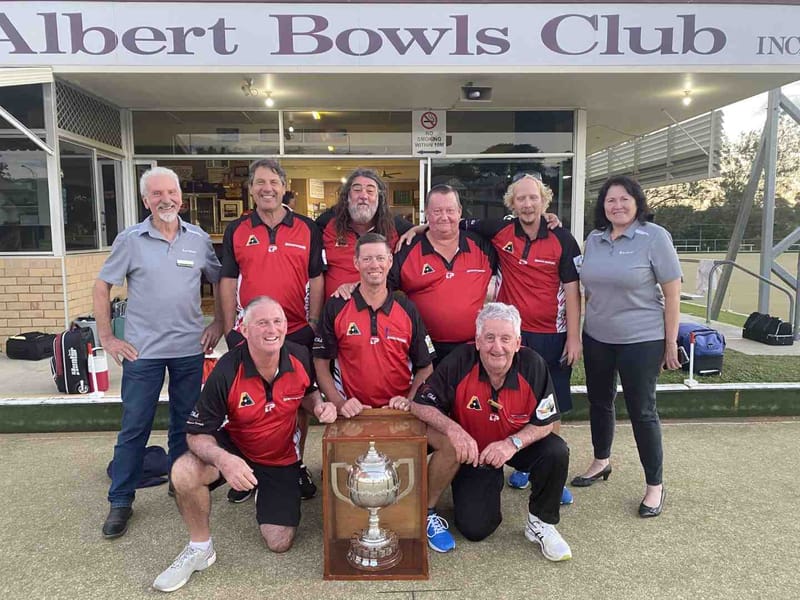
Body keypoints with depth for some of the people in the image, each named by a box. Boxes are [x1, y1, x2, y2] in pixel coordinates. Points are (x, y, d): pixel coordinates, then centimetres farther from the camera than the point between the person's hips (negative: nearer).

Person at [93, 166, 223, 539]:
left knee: (185, 424, 13)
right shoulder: (130, 240, -2)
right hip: (143, 351, -2)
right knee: (134, 428, 4)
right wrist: (107, 337, -2)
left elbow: (220, 282, 13)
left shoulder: (199, 239, 3)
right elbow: (101, 287, 3)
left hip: (190, 349, 2)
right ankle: (120, 502, 19)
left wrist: (218, 324, 6)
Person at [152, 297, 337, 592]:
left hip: (282, 458, 2)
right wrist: (223, 459, -43)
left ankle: (266, 496, 35)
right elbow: (198, 433, -22)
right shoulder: (226, 371, -27)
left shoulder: (300, 357, -18)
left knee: (279, 543, 1)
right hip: (234, 448, -2)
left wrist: (319, 406, -17)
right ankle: (200, 548, -5)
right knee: (184, 473, -33)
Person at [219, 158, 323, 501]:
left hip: (298, 332, 0)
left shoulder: (307, 229, 3)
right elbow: (228, 281, 6)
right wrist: (230, 329, 1)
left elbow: (316, 279, 3)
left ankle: (297, 466, 25)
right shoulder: (236, 231, 6)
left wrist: (313, 324, -3)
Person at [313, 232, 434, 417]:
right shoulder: (335, 307, 1)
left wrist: (409, 400, -4)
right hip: (353, 413, -1)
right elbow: (321, 363, 4)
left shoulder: (408, 310, 5)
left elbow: (425, 368, 10)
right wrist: (340, 403, -7)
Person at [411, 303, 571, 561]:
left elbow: (545, 423, -14)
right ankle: (427, 511, 14)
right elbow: (420, 405, -21)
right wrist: (452, 428, -40)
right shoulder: (459, 362, -27)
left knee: (556, 452, -26)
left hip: (518, 445, 2)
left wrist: (513, 443, -32)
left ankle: (540, 523, -1)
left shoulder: (533, 365, -23)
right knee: (475, 528, -18)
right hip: (473, 449, -2)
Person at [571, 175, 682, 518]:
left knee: (641, 411, 2)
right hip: (596, 338, 5)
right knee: (599, 402, 16)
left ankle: (655, 485, 18)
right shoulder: (594, 240, 5)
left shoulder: (654, 237, -9)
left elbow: (672, 292, -9)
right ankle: (601, 463, 37)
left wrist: (670, 342, -9)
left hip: (641, 341, -5)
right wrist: (581, 330, 9)